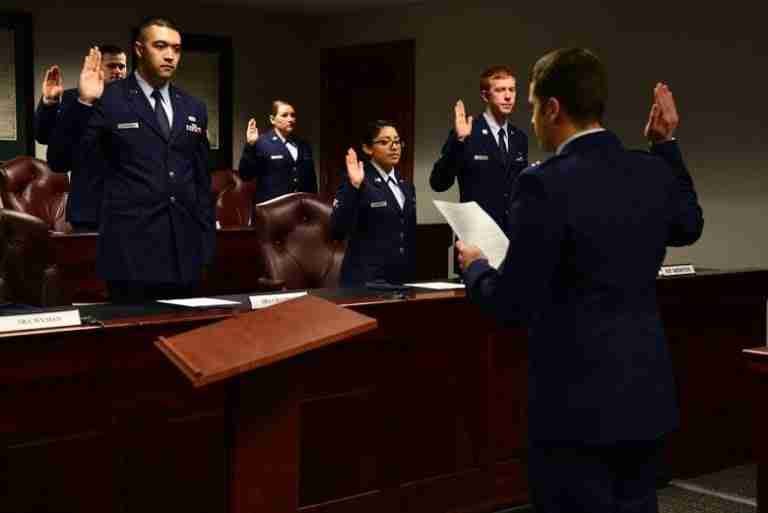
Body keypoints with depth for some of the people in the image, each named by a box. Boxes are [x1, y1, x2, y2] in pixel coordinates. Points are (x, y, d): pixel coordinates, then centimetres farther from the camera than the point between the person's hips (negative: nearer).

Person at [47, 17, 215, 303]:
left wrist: (207, 239, 12)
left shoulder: (194, 109, 13)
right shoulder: (108, 100, -2)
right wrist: (84, 102, -19)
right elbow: (61, 160, -8)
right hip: (131, 249, -4)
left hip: (185, 251, 5)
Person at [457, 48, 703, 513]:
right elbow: (690, 226, 26)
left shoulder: (547, 183, -18)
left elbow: (512, 304, -15)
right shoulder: (654, 173, 2)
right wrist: (666, 143, 23)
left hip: (578, 402, -6)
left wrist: (474, 266, 5)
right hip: (647, 396, 7)